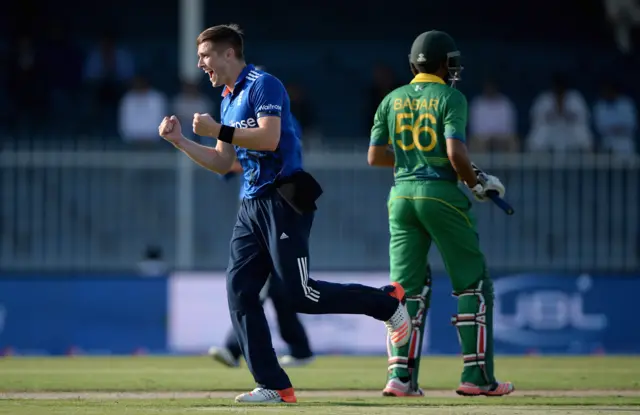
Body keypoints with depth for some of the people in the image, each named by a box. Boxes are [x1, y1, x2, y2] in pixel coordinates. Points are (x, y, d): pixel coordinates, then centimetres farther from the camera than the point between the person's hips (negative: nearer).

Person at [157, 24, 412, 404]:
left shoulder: (263, 85, -9)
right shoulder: (228, 100, 19)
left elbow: (269, 138, -22)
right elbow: (222, 163, 22)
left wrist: (218, 130, -18)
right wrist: (180, 141, 13)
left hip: (284, 199, -9)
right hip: (253, 205, 9)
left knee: (301, 295, -12)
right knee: (240, 292, -2)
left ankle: (387, 302, 8)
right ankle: (274, 387, -1)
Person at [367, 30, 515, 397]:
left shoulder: (392, 100, 9)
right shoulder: (450, 98, -6)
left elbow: (375, 156, 9)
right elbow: (456, 152, -18)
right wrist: (478, 183, -2)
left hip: (402, 195, 5)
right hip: (442, 194, -5)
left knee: (407, 288, 8)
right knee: (473, 285, 5)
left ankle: (400, 376, -3)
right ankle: (477, 377, 2)